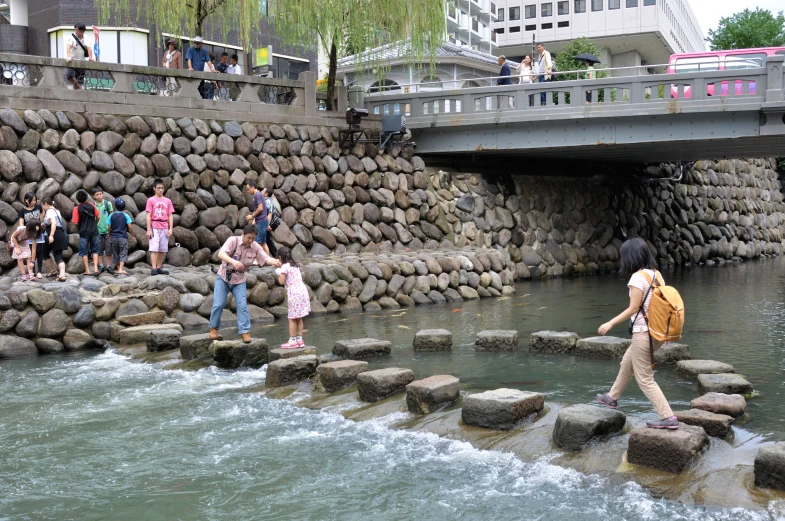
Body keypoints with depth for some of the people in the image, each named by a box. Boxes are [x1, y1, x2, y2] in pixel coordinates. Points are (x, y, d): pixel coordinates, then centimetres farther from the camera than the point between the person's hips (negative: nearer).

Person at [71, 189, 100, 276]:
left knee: (84, 252, 7)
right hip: (94, 231, 2)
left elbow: (75, 222, -13)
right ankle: (95, 268, -2)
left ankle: (87, 270, 6)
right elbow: (98, 216, 3)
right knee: (95, 250, 11)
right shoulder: (91, 205, -1)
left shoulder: (77, 209, -9)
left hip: (83, 232, -2)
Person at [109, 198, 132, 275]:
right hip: (123, 237, -2)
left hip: (114, 237, 2)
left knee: (116, 254, 13)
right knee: (123, 254, -3)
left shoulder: (111, 215, 1)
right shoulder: (125, 216, -5)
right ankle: (121, 269, -16)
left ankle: (119, 269, 17)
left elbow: (109, 227, 1)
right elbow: (129, 226, -9)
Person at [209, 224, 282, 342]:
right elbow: (221, 254, -34)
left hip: (239, 280, 2)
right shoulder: (233, 241, -20)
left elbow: (266, 258, -20)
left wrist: (274, 262, -44)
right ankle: (214, 328, 16)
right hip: (224, 277, -2)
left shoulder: (255, 247, -10)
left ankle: (245, 331, -1)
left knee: (242, 305, -7)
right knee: (219, 304, -5)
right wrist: (233, 261, -53)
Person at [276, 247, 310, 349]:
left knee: (292, 318, -2)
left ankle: (292, 341, 0)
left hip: (294, 293, -8)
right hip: (302, 291, 8)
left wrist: (278, 274, 8)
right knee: (298, 318, 12)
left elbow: (282, 281, -12)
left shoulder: (285, 266, -8)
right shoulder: (295, 265, 17)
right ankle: (299, 339, 15)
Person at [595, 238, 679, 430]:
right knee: (627, 363, 27)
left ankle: (668, 417, -1)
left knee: (645, 379, 2)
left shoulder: (638, 277, -17)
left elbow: (633, 309, -17)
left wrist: (610, 323, -8)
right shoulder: (657, 274, 6)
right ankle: (612, 397, 44)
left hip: (644, 333, -9)